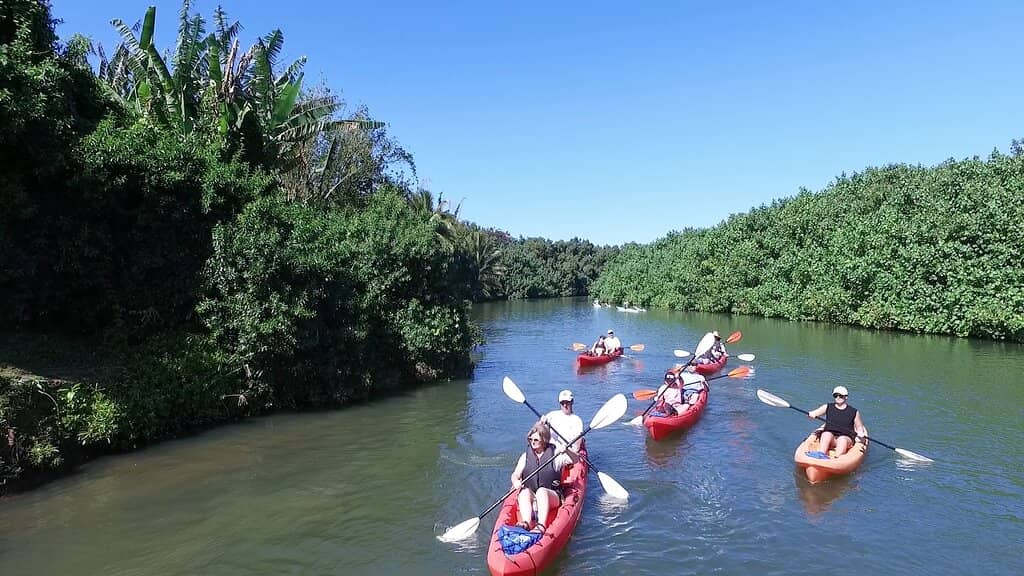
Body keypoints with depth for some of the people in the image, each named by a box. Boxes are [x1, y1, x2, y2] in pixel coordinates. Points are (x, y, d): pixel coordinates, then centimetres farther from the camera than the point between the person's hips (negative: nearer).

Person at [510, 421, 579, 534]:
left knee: (541, 491, -35)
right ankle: (526, 523, -50)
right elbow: (515, 474, 7)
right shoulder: (526, 456, 13)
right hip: (529, 497, 2)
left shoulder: (555, 454, 4)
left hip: (552, 496, -2)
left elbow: (576, 460, -6)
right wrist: (516, 482, -17)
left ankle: (541, 525, -50)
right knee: (525, 492, -30)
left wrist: (566, 451, -27)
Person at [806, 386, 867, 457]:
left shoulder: (854, 412, 13)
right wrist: (811, 414, -13)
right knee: (827, 435, -34)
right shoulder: (828, 407, 14)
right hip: (829, 437, 1)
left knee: (842, 440, -36)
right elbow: (813, 413, 11)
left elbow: (859, 428, 19)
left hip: (846, 438, -1)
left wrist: (860, 434, -4)